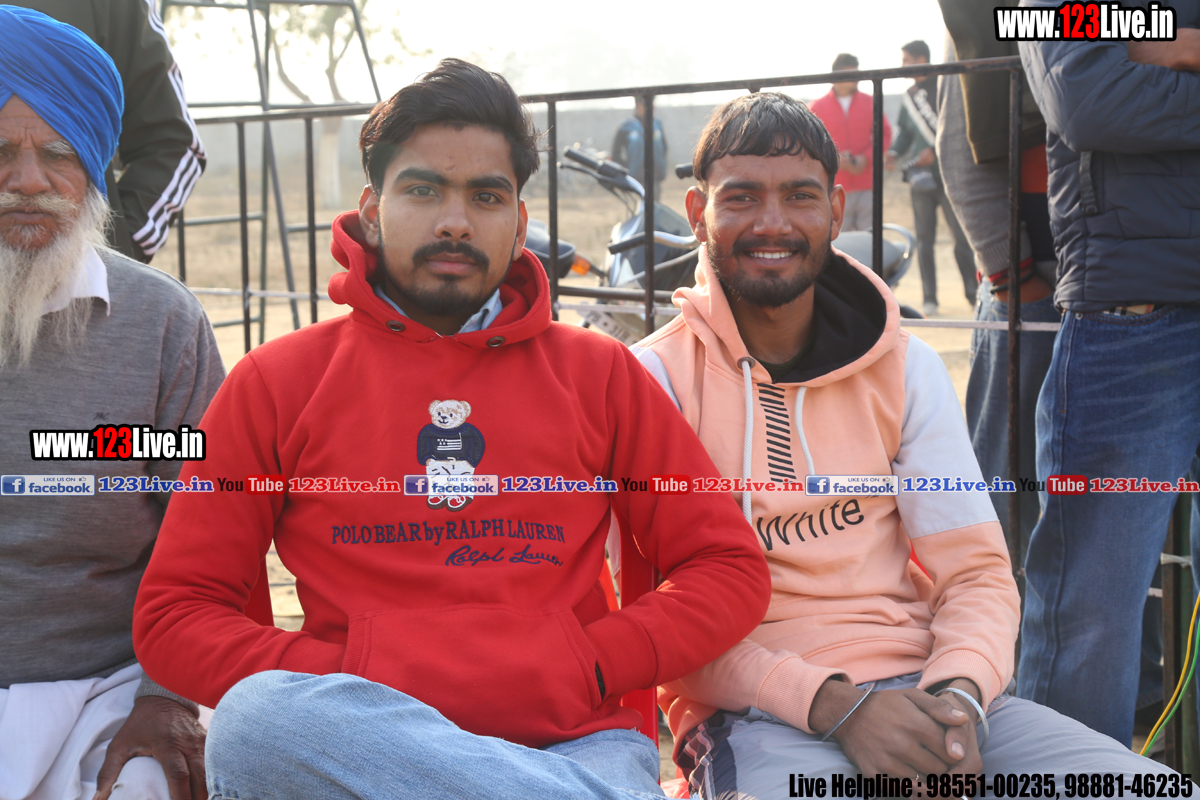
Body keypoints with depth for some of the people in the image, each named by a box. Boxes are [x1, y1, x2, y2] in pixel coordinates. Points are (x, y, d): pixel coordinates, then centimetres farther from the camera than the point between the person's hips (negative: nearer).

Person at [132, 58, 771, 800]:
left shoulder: (601, 375, 12)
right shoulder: (276, 383, 10)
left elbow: (732, 569, 12)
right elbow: (173, 613, 8)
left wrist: (585, 664, -4)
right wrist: (335, 687, -9)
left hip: (573, 740, -3)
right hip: (354, 738, 3)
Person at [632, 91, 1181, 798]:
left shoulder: (908, 369, 11)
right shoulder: (655, 380, -1)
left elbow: (977, 573, 7)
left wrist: (957, 694, -15)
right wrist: (832, 705, -19)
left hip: (925, 691, 4)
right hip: (761, 713, -4)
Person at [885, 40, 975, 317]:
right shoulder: (909, 96, 14)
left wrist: (935, 151, -17)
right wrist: (894, 153, -2)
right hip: (920, 176, 5)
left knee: (961, 236, -5)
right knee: (924, 239, 4)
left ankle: (973, 293, 2)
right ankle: (929, 299, 8)